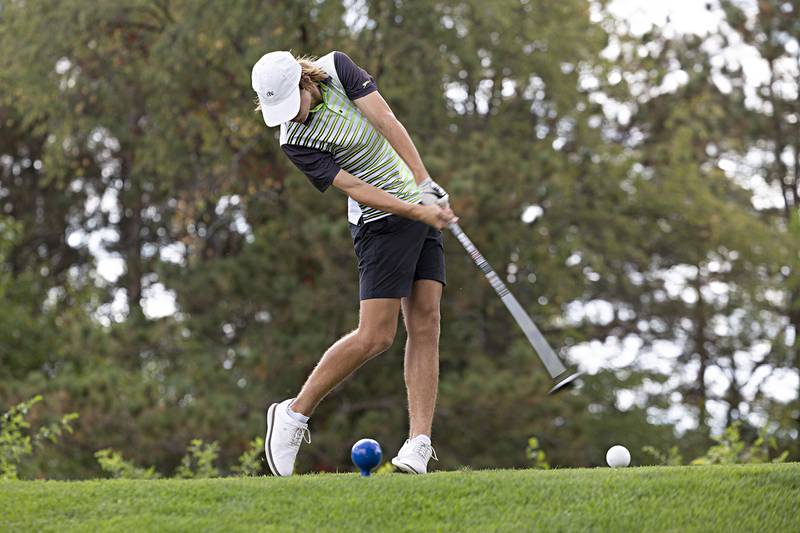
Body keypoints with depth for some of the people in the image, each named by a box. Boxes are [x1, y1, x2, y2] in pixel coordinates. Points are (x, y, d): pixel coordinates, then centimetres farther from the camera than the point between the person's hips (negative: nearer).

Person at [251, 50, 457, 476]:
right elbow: (354, 189, -21)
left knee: (425, 323, -4)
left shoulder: (337, 68, -6)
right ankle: (294, 414, 4)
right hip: (380, 220, -5)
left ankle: (419, 442, -7)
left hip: (420, 201, 5)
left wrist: (426, 186, -17)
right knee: (375, 336, -12)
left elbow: (386, 120, -10)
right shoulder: (296, 143, -17)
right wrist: (417, 211, -28)